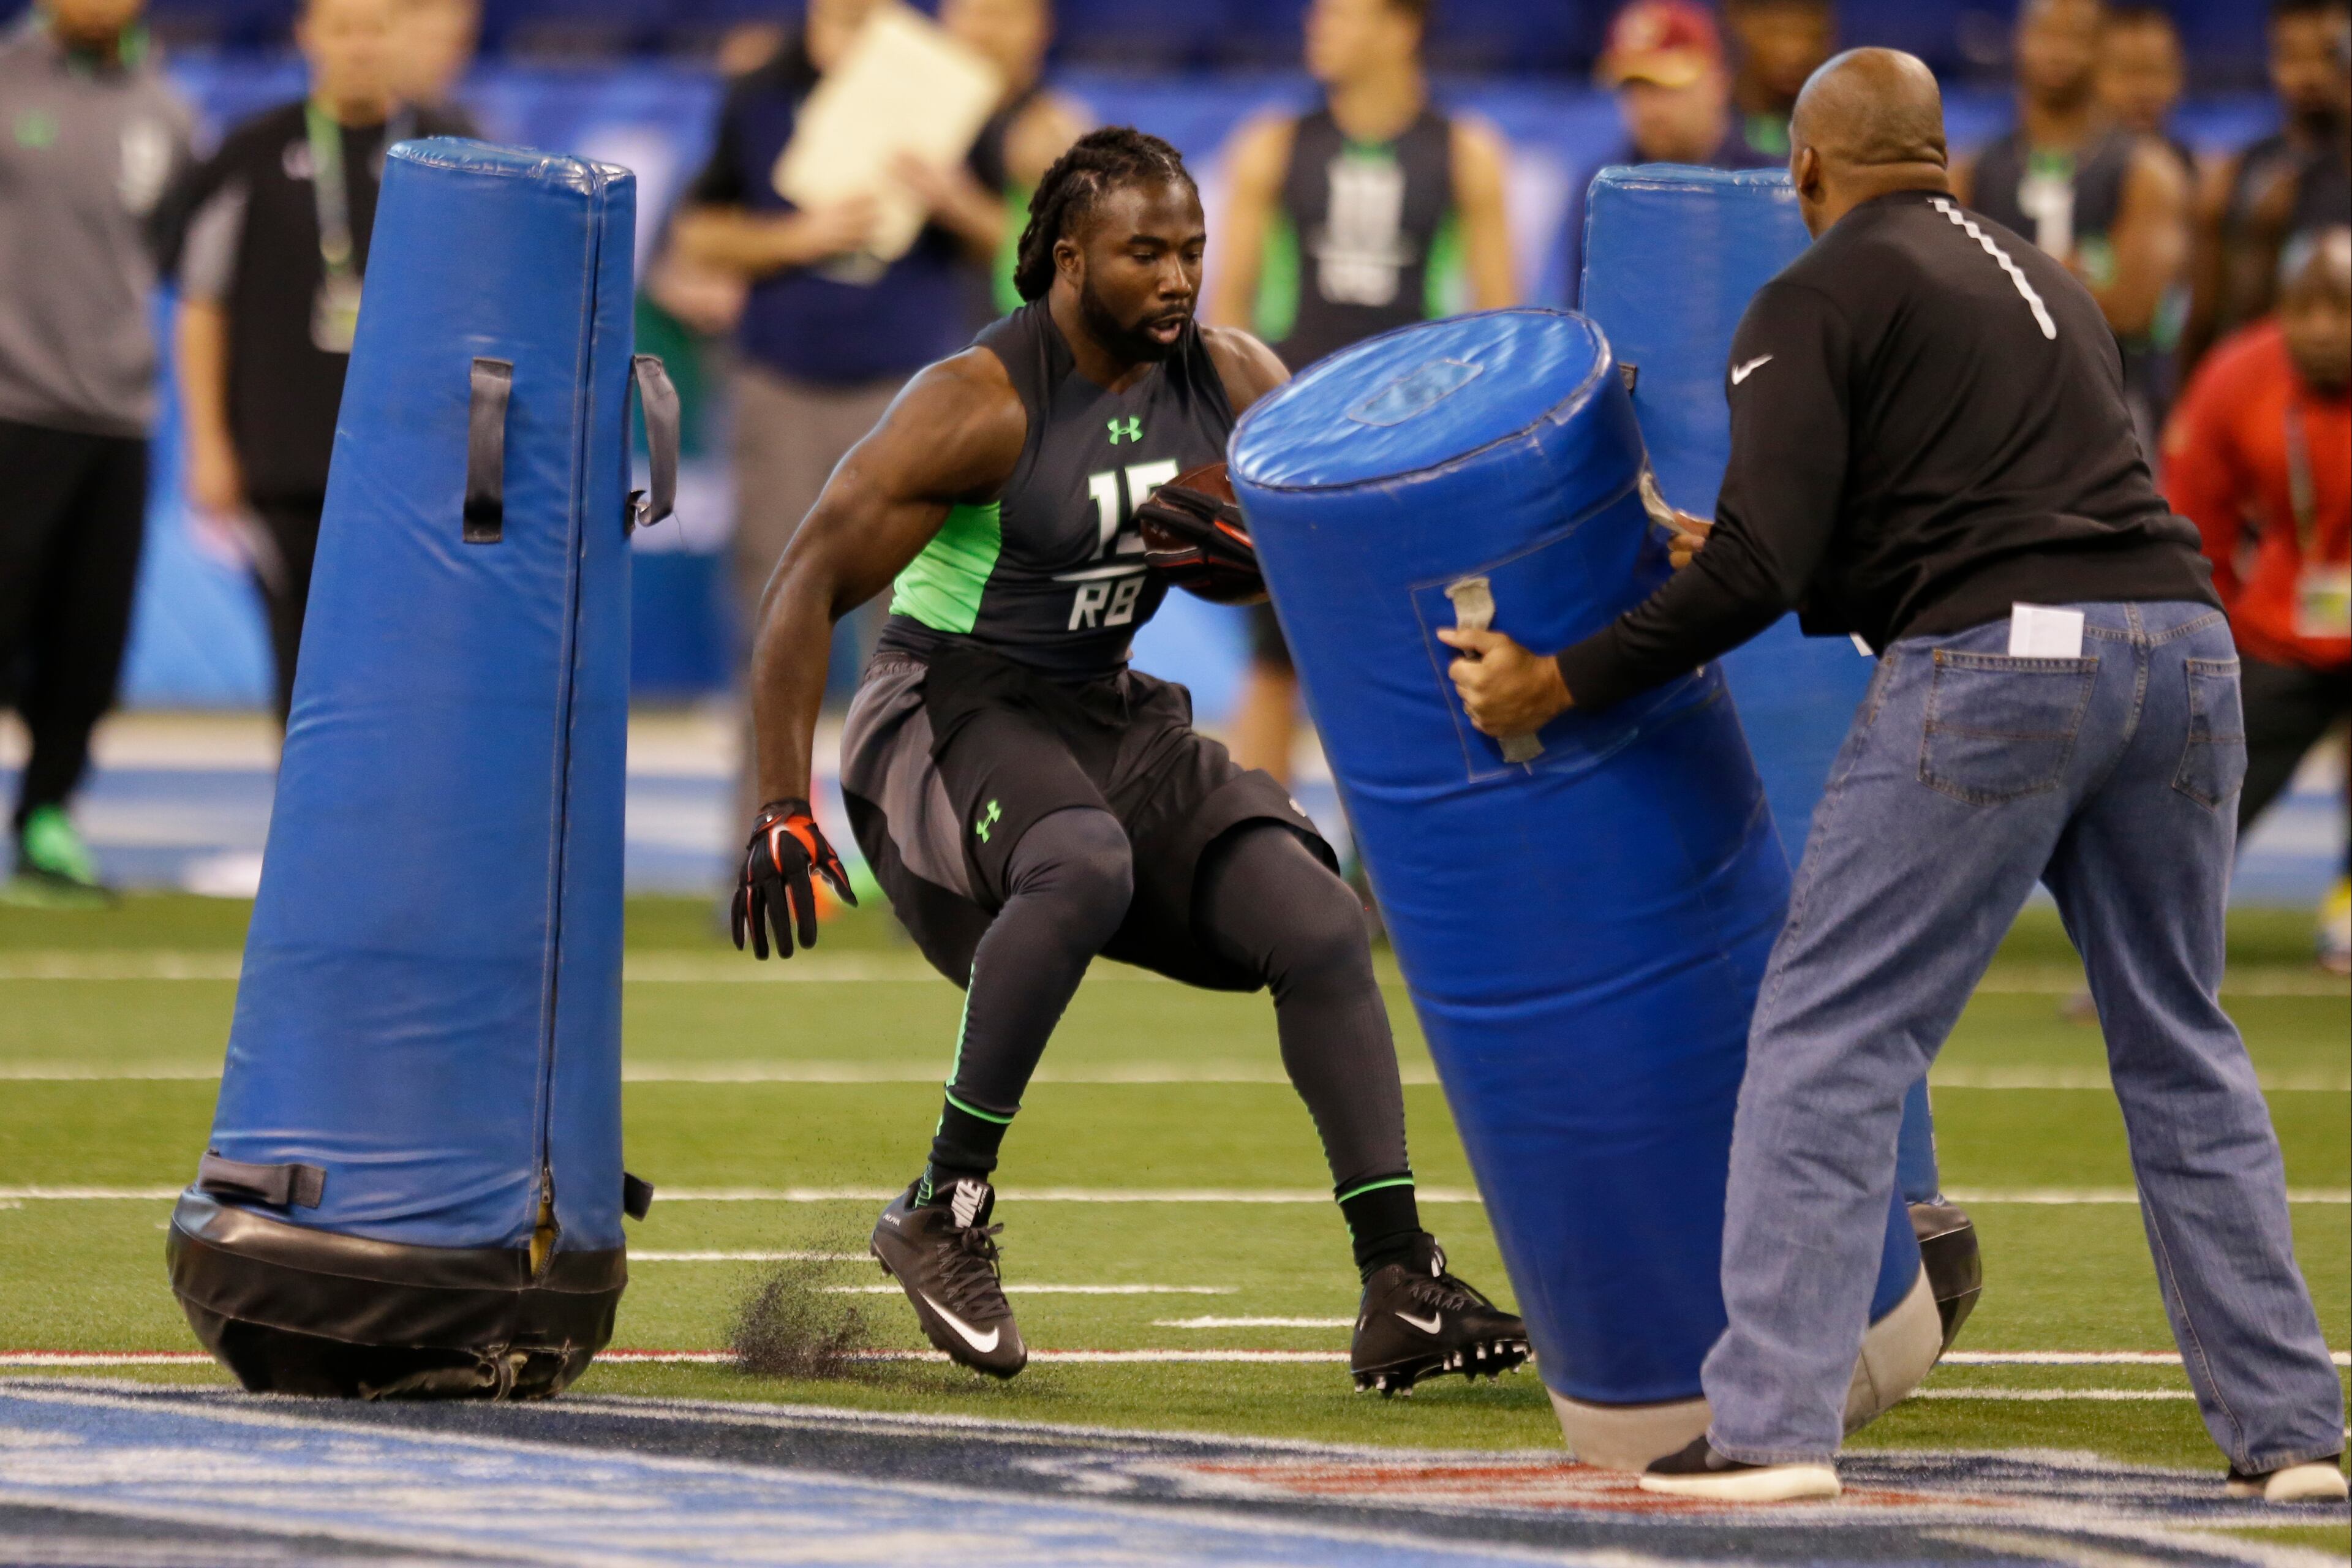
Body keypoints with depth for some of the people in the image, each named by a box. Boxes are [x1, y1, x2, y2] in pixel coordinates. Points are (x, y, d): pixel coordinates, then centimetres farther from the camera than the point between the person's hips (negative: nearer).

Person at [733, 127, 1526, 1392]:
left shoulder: (1229, 382, 2)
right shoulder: (983, 407, -18)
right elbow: (810, 585, -18)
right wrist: (782, 809, -23)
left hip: (1111, 717, 7)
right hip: (948, 714, -7)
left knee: (1317, 924, -9)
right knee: (1087, 864, -38)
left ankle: (1401, 1293, -7)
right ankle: (945, 1208, -25)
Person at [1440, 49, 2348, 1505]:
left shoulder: (1819, 303, 4)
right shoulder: (2051, 285, 27)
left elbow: (1761, 565, -5)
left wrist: (1563, 680, 4)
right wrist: (1797, 585, 39)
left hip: (1997, 666, -7)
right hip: (2182, 636, 7)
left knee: (1831, 1035, -1)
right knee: (2179, 1046, 16)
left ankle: (1775, 1421, -9)